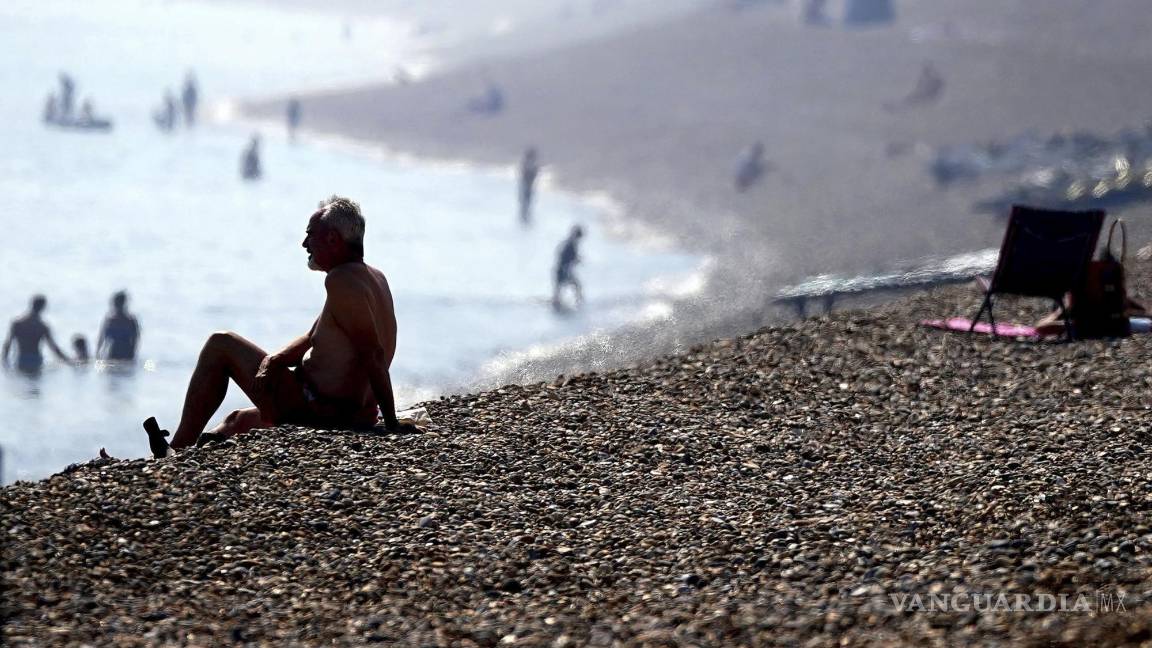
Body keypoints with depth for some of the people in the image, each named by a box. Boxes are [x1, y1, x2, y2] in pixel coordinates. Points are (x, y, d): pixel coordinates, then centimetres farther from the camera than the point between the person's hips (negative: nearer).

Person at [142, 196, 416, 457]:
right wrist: (273, 360, -6)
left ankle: (178, 451, 7)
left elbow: (373, 352, -26)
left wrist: (392, 423, -26)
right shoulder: (374, 277, 12)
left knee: (220, 345, 6)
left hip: (317, 411, -10)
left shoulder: (341, 281, -20)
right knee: (239, 420, 32)